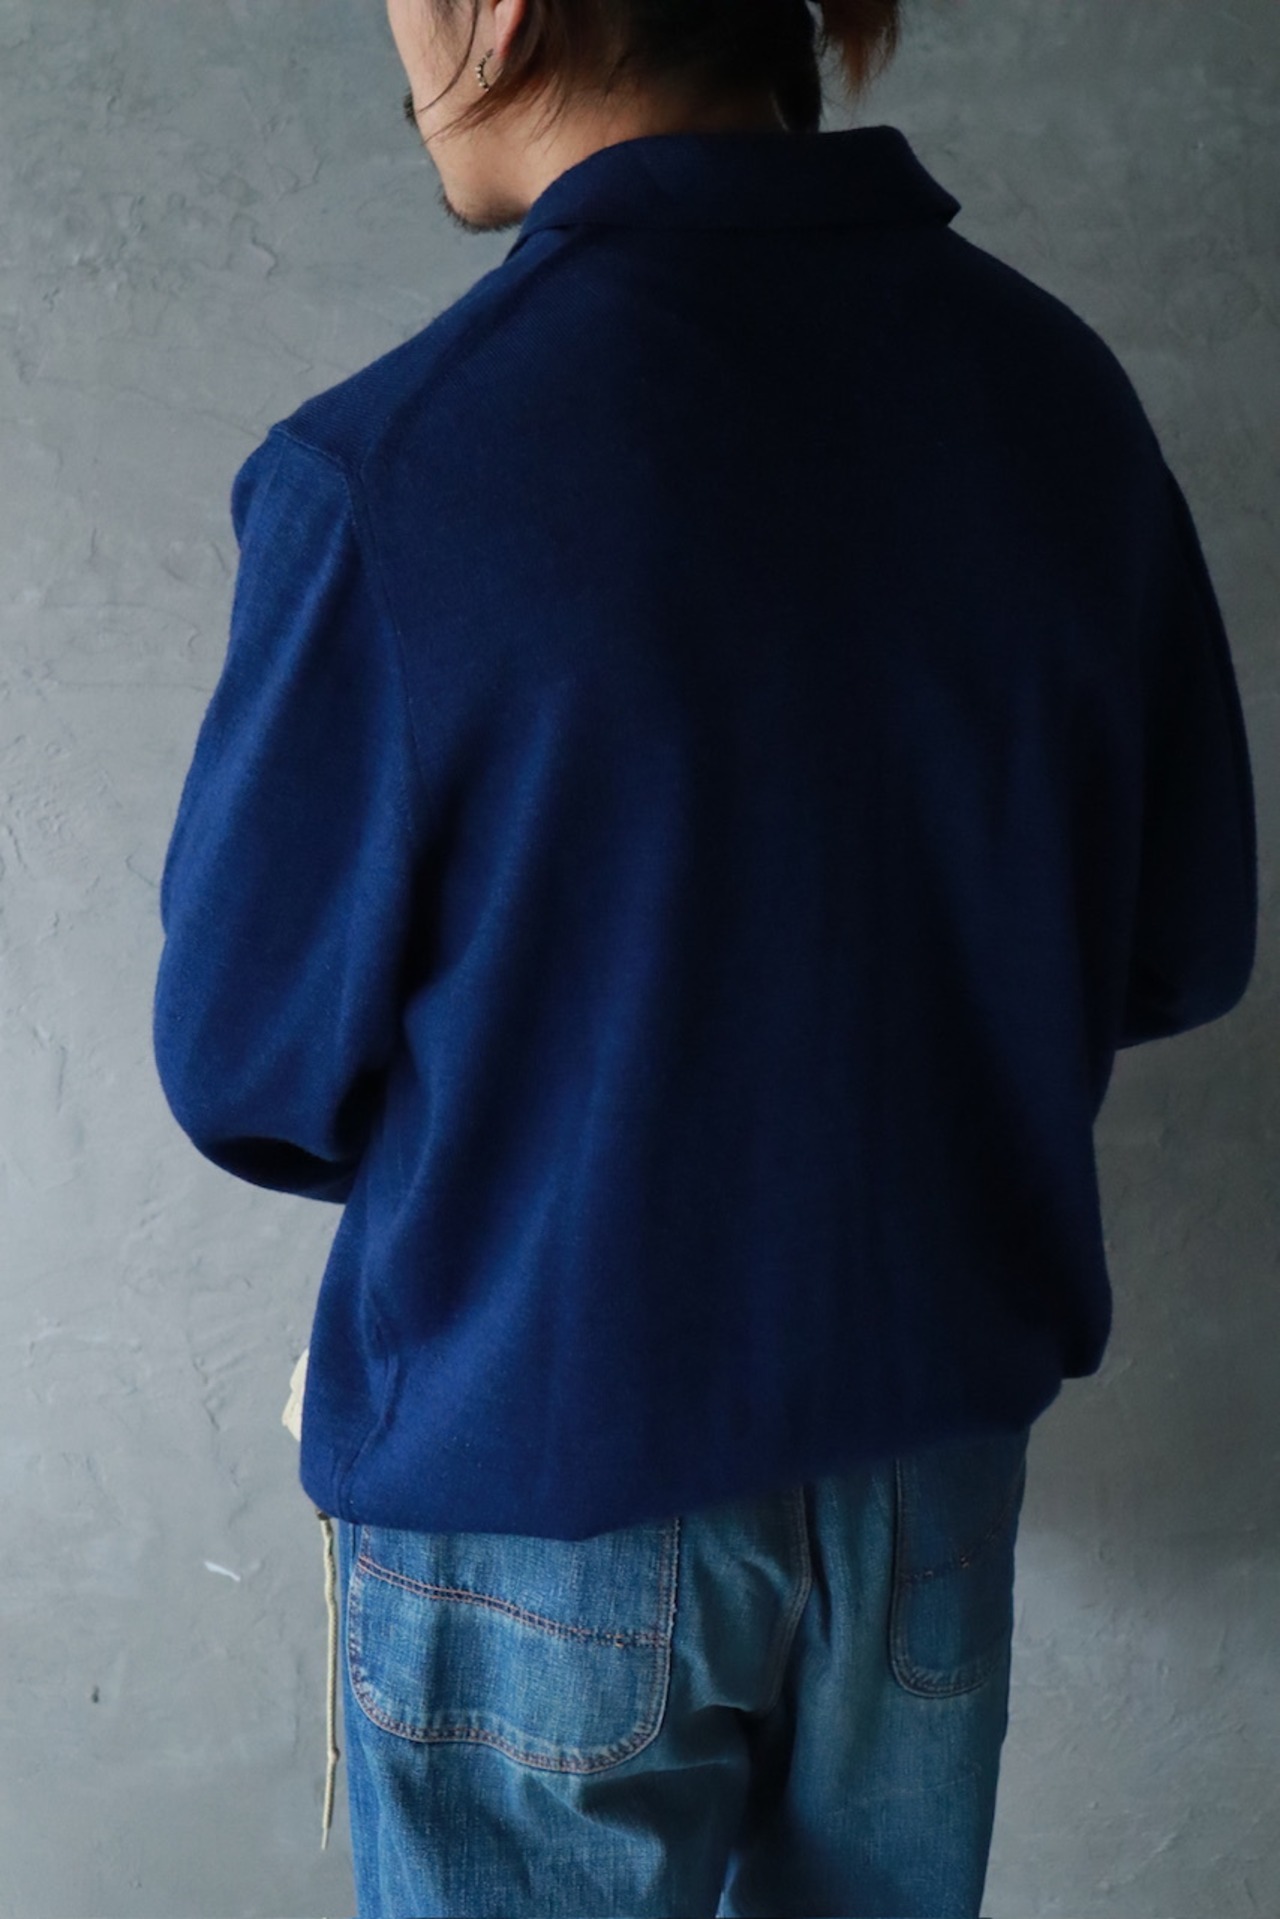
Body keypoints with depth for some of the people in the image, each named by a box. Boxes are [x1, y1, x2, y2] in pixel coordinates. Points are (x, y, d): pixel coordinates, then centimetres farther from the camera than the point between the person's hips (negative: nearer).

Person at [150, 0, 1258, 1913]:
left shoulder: (386, 467, -22)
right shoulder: (1059, 389, -7)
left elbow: (252, 1069, -11)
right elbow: (1181, 946, 1)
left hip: (546, 1500, -4)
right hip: (944, 1442, 4)